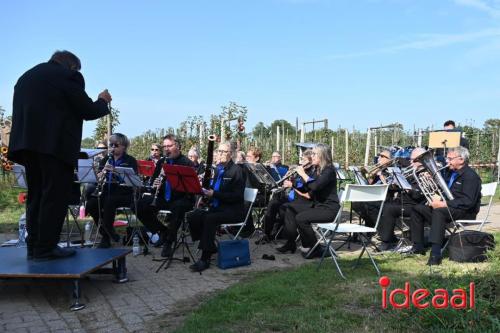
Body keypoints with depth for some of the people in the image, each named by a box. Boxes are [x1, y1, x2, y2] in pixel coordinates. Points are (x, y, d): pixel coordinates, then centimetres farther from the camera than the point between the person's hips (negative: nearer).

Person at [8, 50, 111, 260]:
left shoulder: (25, 76, 22)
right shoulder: (69, 76, -2)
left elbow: (21, 111, 23)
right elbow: (88, 112, -5)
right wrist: (102, 101, 15)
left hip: (27, 142, 8)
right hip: (56, 144, -8)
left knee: (36, 195, 12)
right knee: (55, 196, -4)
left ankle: (34, 246, 15)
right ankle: (46, 248, -4)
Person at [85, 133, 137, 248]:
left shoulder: (130, 161, 2)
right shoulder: (105, 160, 17)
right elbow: (97, 177, 9)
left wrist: (115, 171, -23)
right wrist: (102, 172, -15)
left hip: (124, 194, -5)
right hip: (106, 192, 5)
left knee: (109, 201, -35)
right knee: (90, 204, -22)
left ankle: (108, 229, -16)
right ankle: (106, 232, -6)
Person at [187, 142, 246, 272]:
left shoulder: (237, 170, -9)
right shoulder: (218, 169, 15)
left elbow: (237, 196, -17)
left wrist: (214, 194, -23)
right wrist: (206, 190, -3)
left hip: (233, 210, -7)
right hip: (217, 207, 7)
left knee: (210, 219, -32)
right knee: (192, 216, -15)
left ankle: (205, 259, -24)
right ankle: (209, 246, -2)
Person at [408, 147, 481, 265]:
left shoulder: (470, 176, -13)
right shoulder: (451, 173, 17)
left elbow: (468, 202, -24)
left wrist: (443, 204, -25)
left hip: (465, 212, -10)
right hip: (446, 207, 10)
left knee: (439, 211, -37)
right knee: (418, 209, 1)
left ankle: (436, 254, -42)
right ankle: (418, 246, 1)